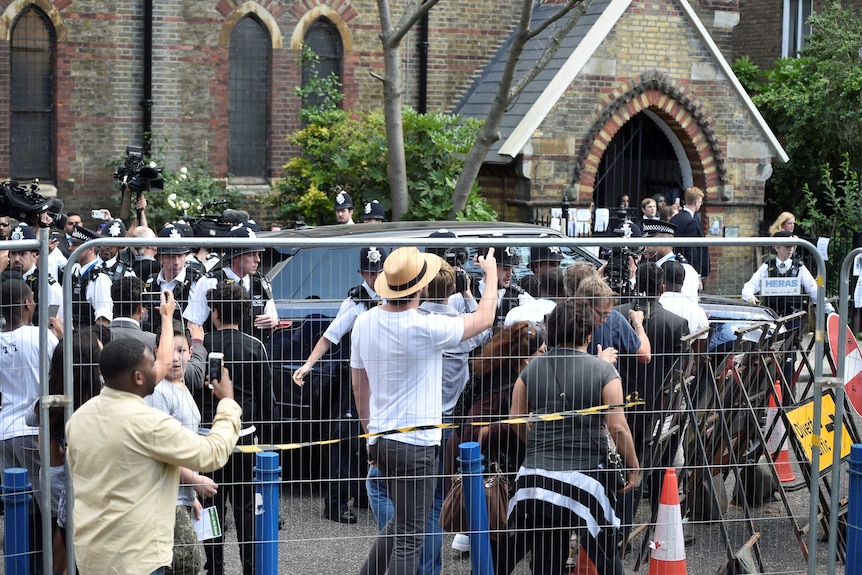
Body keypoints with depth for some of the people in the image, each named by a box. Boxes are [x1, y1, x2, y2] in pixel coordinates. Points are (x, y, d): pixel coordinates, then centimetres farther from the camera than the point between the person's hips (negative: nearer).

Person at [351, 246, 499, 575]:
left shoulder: (365, 322, 1)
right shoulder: (426, 328, -18)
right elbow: (484, 319, -4)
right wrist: (491, 273, 12)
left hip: (380, 438, 7)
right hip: (416, 444, -7)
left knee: (400, 522, 23)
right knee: (409, 536, -2)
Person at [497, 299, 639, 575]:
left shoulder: (532, 368, 6)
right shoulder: (603, 371, -6)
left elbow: (516, 419, 10)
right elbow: (618, 426, -9)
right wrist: (633, 465, 4)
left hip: (536, 476, 4)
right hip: (585, 477, -4)